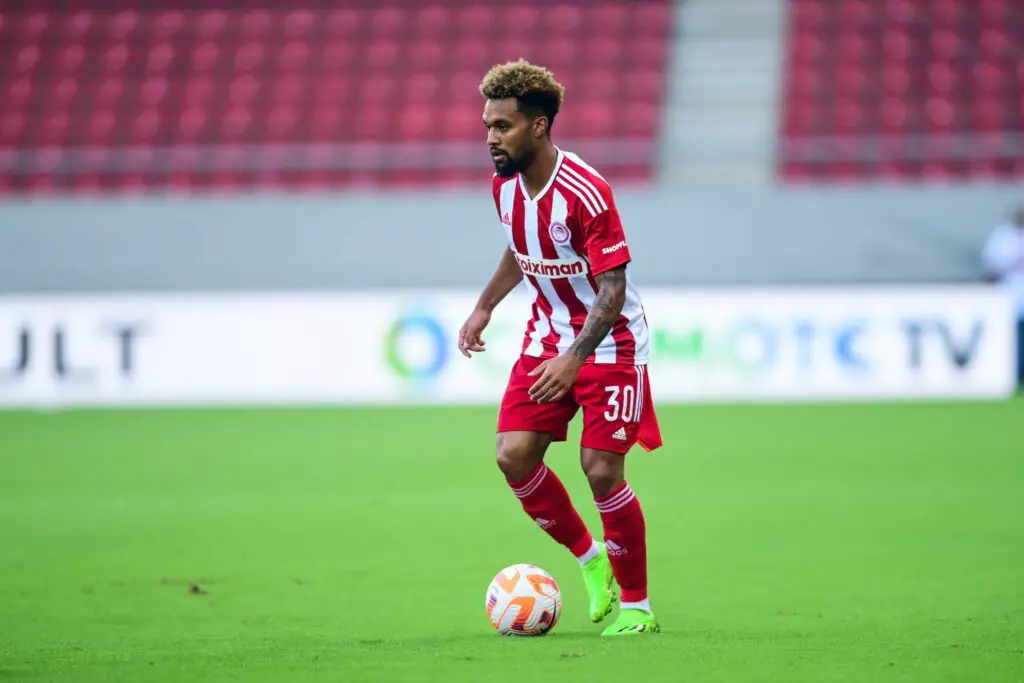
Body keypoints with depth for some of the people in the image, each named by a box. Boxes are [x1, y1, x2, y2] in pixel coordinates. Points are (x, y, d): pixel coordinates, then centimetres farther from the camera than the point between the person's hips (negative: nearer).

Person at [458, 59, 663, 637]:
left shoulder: (585, 193, -26)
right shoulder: (505, 184, -2)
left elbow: (612, 290, -26)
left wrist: (573, 360, -35)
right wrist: (485, 306, 14)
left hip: (610, 340, -7)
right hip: (547, 335, 7)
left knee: (601, 469, -12)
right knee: (514, 454, -7)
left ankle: (637, 606, 5)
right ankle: (591, 558, 16)